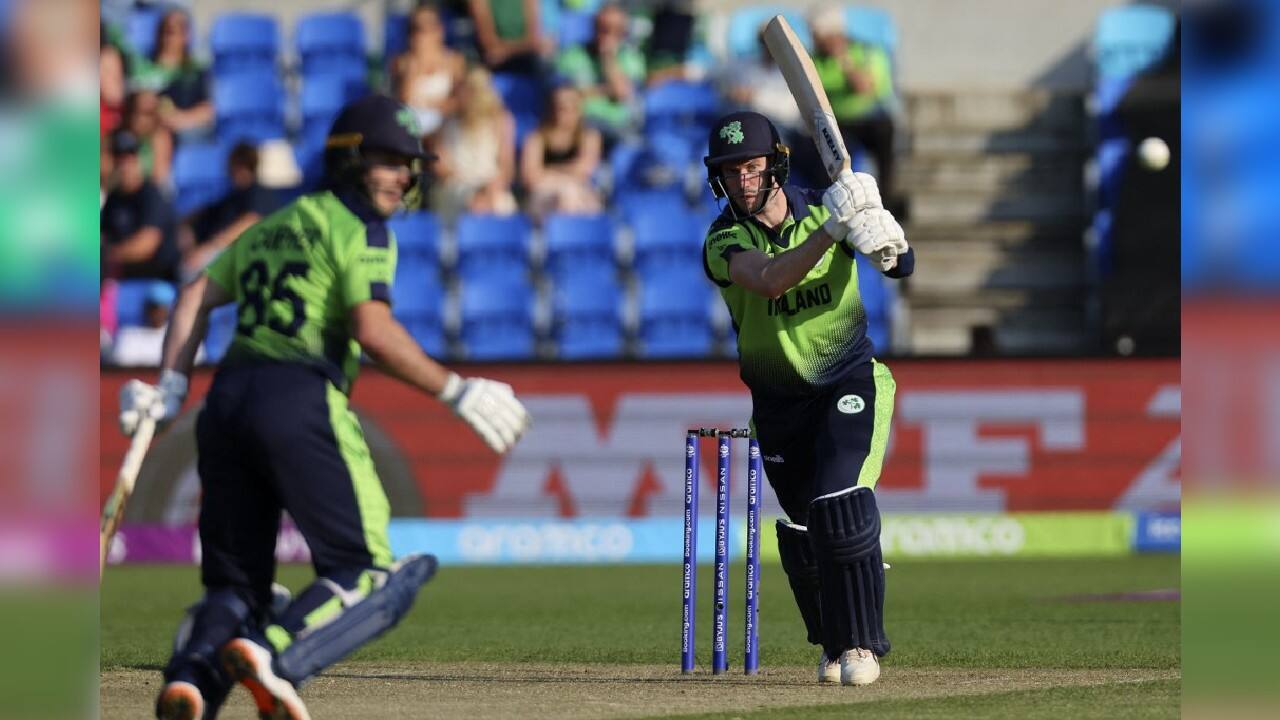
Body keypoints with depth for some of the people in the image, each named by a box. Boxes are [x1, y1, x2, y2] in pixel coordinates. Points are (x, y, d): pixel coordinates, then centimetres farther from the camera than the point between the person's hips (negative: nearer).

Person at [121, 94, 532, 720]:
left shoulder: (274, 226, 27)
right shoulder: (361, 230, 2)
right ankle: (275, 655, -31)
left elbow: (197, 296, 20)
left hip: (226, 403, 7)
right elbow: (373, 331, -11)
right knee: (369, 575, -6)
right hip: (300, 399, -7)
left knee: (235, 581, 12)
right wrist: (456, 392, -8)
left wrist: (172, 388, 16)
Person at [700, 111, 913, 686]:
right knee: (802, 531, 6)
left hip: (850, 380, -1)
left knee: (841, 506, -19)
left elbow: (903, 268, -10)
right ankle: (833, 645, 28)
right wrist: (831, 230, -46)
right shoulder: (724, 241, -14)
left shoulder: (820, 207, -8)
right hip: (779, 400, 1)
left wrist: (887, 242, -33)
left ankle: (861, 644, -9)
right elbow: (770, 280, -34)